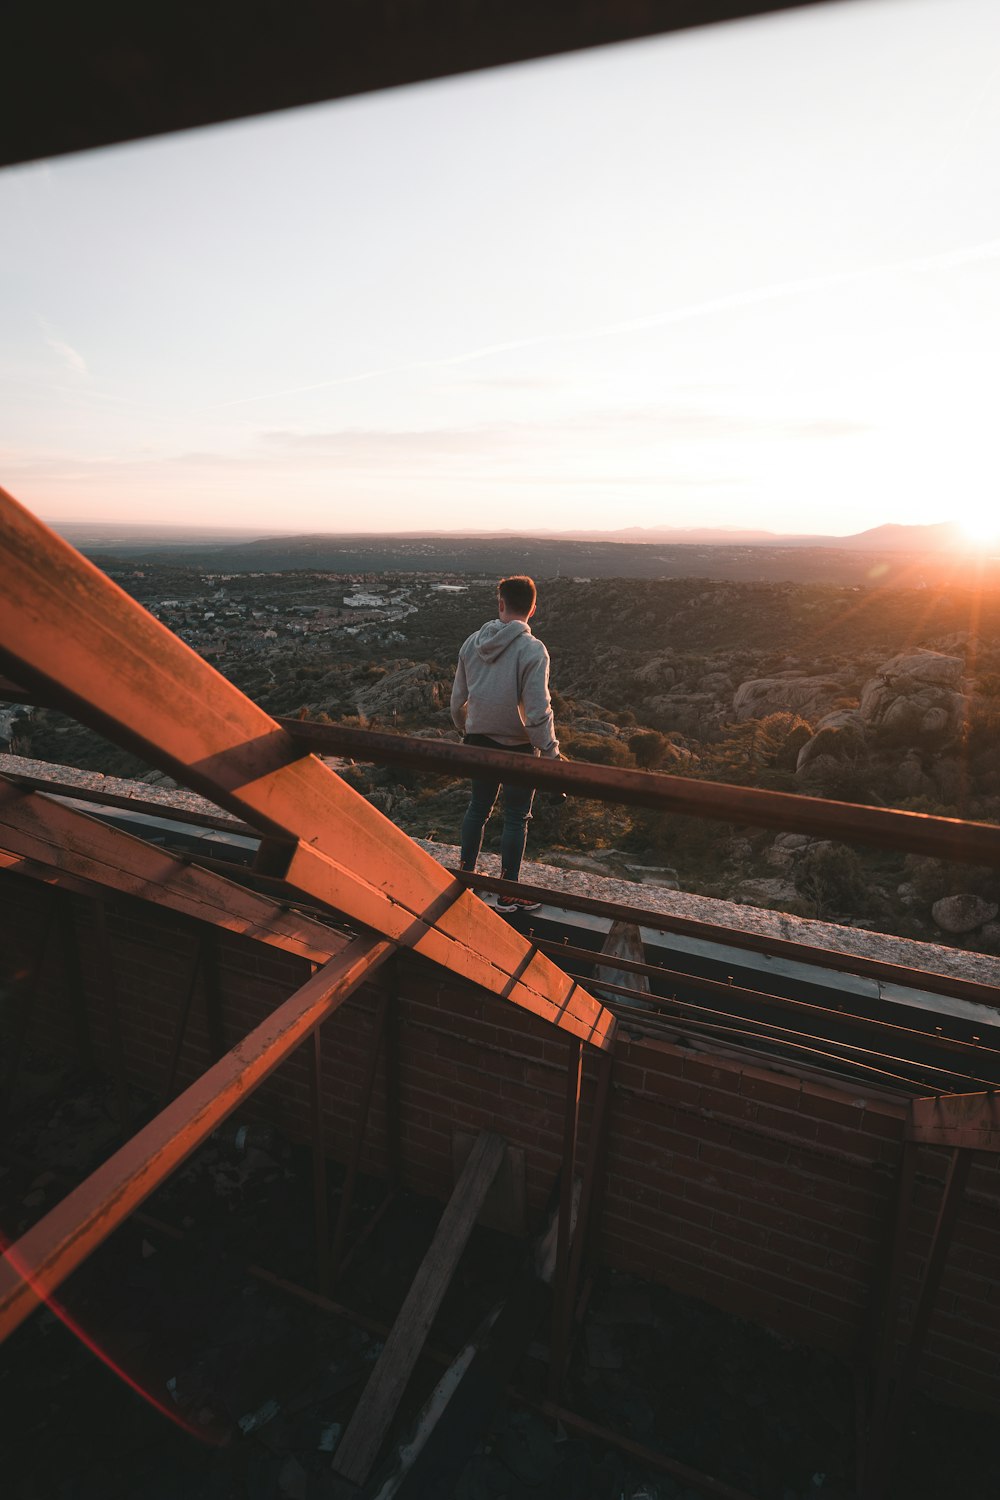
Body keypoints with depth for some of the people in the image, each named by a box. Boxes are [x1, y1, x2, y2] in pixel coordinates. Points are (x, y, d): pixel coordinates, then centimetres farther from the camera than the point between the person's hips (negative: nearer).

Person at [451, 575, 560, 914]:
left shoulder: (472, 642, 0)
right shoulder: (532, 650, -18)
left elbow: (458, 699, 8)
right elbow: (538, 711, -21)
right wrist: (551, 753, -11)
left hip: (479, 741, 6)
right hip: (517, 746, -5)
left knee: (478, 806, 21)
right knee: (515, 818, 7)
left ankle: (466, 872, 36)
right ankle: (508, 894, 17)